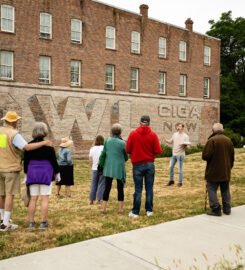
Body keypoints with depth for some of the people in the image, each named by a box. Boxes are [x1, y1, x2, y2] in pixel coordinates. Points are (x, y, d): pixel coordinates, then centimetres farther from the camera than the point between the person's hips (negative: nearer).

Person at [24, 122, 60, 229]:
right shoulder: (48, 145, -8)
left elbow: (25, 161, 9)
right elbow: (53, 161, -5)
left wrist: (26, 174, 19)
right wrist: (57, 174, 5)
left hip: (32, 173, 4)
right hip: (46, 174, -4)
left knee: (33, 198, 7)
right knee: (44, 198, 1)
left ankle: (31, 222, 10)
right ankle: (43, 222, 3)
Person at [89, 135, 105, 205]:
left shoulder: (92, 149, 5)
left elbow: (90, 160, 5)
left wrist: (93, 167, 15)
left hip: (94, 169, 4)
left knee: (93, 184, 10)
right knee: (101, 184, 3)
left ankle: (91, 200, 13)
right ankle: (99, 200, 2)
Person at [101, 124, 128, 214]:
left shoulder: (107, 141, -1)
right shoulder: (122, 143, -9)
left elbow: (104, 154, 7)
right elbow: (126, 157, 2)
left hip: (108, 168, 3)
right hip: (119, 168, -3)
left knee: (107, 188, 8)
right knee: (120, 188, 8)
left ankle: (103, 209, 8)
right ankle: (120, 209, 13)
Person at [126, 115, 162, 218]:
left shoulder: (133, 134, -4)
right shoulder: (153, 135, -3)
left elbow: (127, 150, -4)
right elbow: (158, 151, -6)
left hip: (137, 165, -1)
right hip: (150, 164, 1)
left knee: (138, 189, 4)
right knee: (149, 188, 9)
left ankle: (135, 212, 9)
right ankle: (149, 210, 17)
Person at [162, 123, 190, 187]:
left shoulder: (185, 136, -5)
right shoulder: (174, 134, 9)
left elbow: (187, 146, -6)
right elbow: (170, 142, 16)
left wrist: (184, 145, -28)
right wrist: (165, 139, 0)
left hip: (180, 154, -5)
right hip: (174, 153, 5)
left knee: (180, 169, 0)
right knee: (171, 167, 10)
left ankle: (180, 182, 12)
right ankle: (171, 180, 24)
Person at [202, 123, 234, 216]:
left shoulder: (212, 140, -17)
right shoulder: (229, 140, 5)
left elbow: (205, 156, -21)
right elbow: (232, 157, 13)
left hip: (214, 172, -6)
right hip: (226, 172, 6)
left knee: (212, 189, 3)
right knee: (225, 190, 16)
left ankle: (216, 209, 1)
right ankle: (227, 209, 21)